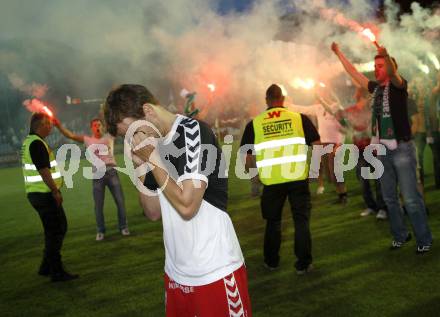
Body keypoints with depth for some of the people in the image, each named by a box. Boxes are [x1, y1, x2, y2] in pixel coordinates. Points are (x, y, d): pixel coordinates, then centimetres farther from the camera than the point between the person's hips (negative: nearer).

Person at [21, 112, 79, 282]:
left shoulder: (29, 141, 16)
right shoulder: (37, 143, -17)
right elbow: (43, 170, -23)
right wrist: (55, 191, -20)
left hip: (38, 193, 10)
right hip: (44, 195, -10)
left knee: (59, 228, 17)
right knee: (55, 231, -4)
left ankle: (46, 267, 24)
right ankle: (57, 272, 1)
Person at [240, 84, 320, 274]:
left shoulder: (254, 124, 1)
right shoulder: (299, 118, 1)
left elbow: (246, 157, 1)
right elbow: (317, 145, 1)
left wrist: (254, 172, 19)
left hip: (271, 180, 1)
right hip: (298, 177, -1)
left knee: (273, 221, 18)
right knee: (301, 220, 11)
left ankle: (271, 262, 29)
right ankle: (303, 264, 14)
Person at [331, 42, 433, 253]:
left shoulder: (398, 85, -6)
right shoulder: (376, 88, 12)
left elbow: (392, 73, -29)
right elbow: (354, 74, 23)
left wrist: (386, 56, -48)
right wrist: (339, 54, 26)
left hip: (401, 148, -7)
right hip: (383, 149, 7)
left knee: (411, 198, -5)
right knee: (389, 198, 12)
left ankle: (424, 239, 7)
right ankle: (400, 235, 26)